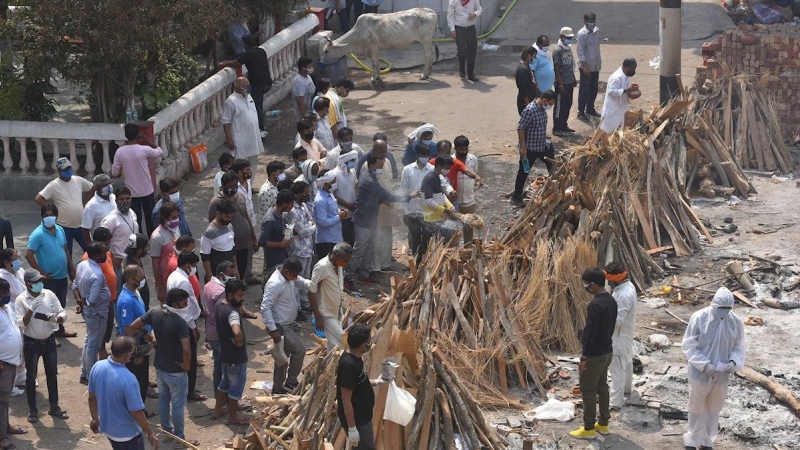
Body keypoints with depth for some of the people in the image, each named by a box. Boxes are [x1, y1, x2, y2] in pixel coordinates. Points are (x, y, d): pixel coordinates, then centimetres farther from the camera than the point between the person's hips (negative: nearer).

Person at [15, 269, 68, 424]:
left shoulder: (49, 294, -6)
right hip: (31, 343, -3)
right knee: (31, 377, 7)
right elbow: (20, 324, -20)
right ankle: (32, 410, 21)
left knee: (52, 374, 13)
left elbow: (63, 313, -2)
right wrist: (31, 309, -31)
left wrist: (56, 318, -24)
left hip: (49, 341, 3)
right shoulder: (21, 300, -14)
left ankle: (54, 407, 27)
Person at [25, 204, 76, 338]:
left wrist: (71, 268, 13)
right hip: (49, 278, -7)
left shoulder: (60, 230, 3)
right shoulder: (38, 234, -19)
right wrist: (41, 272, -18)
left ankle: (60, 329, 36)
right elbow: (28, 255, -21)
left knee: (61, 305, 20)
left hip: (62, 276, 7)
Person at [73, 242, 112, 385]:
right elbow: (93, 300, -31)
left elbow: (75, 285, 7)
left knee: (89, 341, 24)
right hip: (97, 312, -9)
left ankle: (84, 373, 35)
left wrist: (79, 301, -1)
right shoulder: (97, 274, -31)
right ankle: (90, 377, 21)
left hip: (88, 310, 9)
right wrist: (83, 302, -12)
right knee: (93, 345, 7)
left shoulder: (82, 265, -4)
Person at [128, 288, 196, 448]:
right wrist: (187, 366, -15)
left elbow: (132, 327, -1)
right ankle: (179, 437, 22)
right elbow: (187, 350, -34)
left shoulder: (154, 313, -9)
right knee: (178, 404, 9)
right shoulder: (180, 323, -28)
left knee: (163, 399, 23)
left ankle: (167, 430, 39)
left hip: (159, 366, 7)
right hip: (176, 371, -7)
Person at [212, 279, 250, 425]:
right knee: (237, 385, 8)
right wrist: (239, 342, -29)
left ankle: (218, 410, 38)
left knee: (225, 381, 25)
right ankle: (233, 417, 21)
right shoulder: (232, 313, -30)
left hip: (225, 353, 9)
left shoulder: (220, 306, 0)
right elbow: (237, 332, -48)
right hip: (236, 357, -9)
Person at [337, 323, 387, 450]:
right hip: (356, 419, -10)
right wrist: (352, 428, -24)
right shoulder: (349, 365, -28)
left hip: (362, 415, 10)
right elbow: (346, 399, -26)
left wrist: (375, 382, 13)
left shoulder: (355, 357, 1)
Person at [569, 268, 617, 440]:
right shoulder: (611, 300, 3)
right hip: (607, 351, 9)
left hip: (595, 355, -9)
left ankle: (589, 429, 11)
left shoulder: (595, 305, -26)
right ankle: (603, 423, 28)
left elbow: (591, 332, -24)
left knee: (588, 391, 2)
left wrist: (584, 357, -18)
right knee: (602, 387, 19)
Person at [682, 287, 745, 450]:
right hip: (700, 373, -3)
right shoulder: (699, 318, -16)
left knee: (714, 409, 17)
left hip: (721, 375, 3)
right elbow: (689, 346, -12)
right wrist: (705, 364, -22)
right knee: (697, 408, 11)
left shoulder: (736, 322, -7)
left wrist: (734, 361, -18)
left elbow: (739, 347, 3)